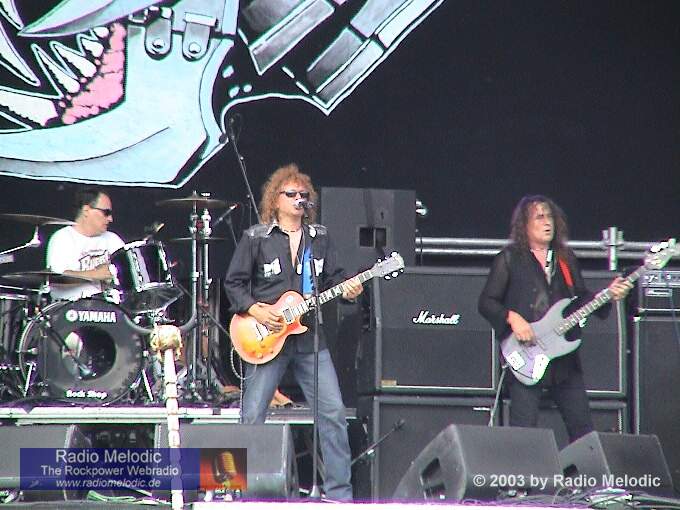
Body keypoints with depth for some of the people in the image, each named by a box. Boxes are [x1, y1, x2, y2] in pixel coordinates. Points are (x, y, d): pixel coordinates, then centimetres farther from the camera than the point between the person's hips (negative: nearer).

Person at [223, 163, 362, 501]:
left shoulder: (319, 237, 12)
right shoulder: (256, 238, 1)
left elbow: (332, 278, 13)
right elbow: (234, 283, 1)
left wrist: (347, 290, -9)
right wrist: (254, 310, -13)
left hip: (310, 338, 3)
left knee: (333, 412, -4)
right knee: (253, 416, -2)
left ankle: (339, 492, 1)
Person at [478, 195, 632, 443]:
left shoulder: (566, 259, 16)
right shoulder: (509, 259, 1)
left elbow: (582, 299, 16)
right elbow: (486, 302, -1)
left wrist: (609, 295, -2)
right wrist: (512, 318, -16)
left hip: (565, 358, 5)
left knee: (582, 426, 5)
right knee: (524, 429, -8)